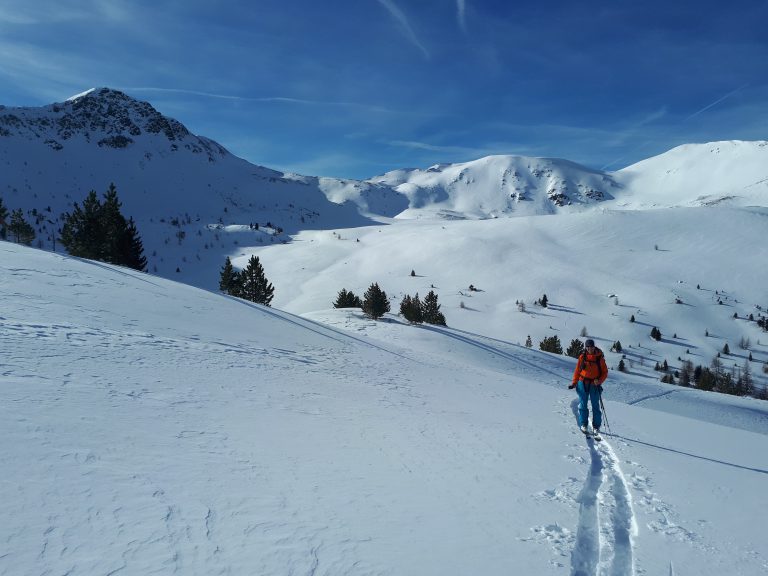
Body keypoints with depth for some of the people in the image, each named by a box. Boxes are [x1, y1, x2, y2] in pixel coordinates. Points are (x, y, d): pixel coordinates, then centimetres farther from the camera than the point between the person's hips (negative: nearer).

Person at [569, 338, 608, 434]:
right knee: (583, 404, 3)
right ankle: (583, 424, 11)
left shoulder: (599, 358, -2)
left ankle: (596, 426, 10)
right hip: (583, 383, 1)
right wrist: (574, 383, 3)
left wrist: (599, 381, -14)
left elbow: (605, 372, 2)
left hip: (594, 385, -1)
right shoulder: (582, 357, 2)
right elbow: (577, 370, 8)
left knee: (595, 406, 2)